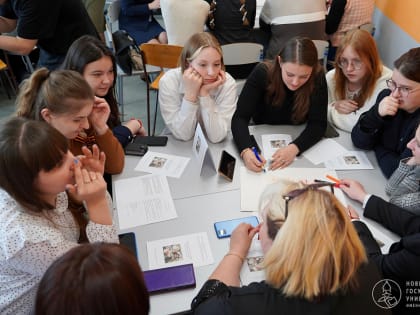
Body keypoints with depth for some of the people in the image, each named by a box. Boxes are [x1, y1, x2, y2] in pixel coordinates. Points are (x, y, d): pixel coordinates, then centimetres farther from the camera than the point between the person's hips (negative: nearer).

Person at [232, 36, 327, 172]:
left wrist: (294, 148, -38)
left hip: (298, 138, 1)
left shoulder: (318, 77, -19)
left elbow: (318, 123, -18)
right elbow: (240, 117, -24)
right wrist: (246, 150, -43)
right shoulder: (262, 73, -22)